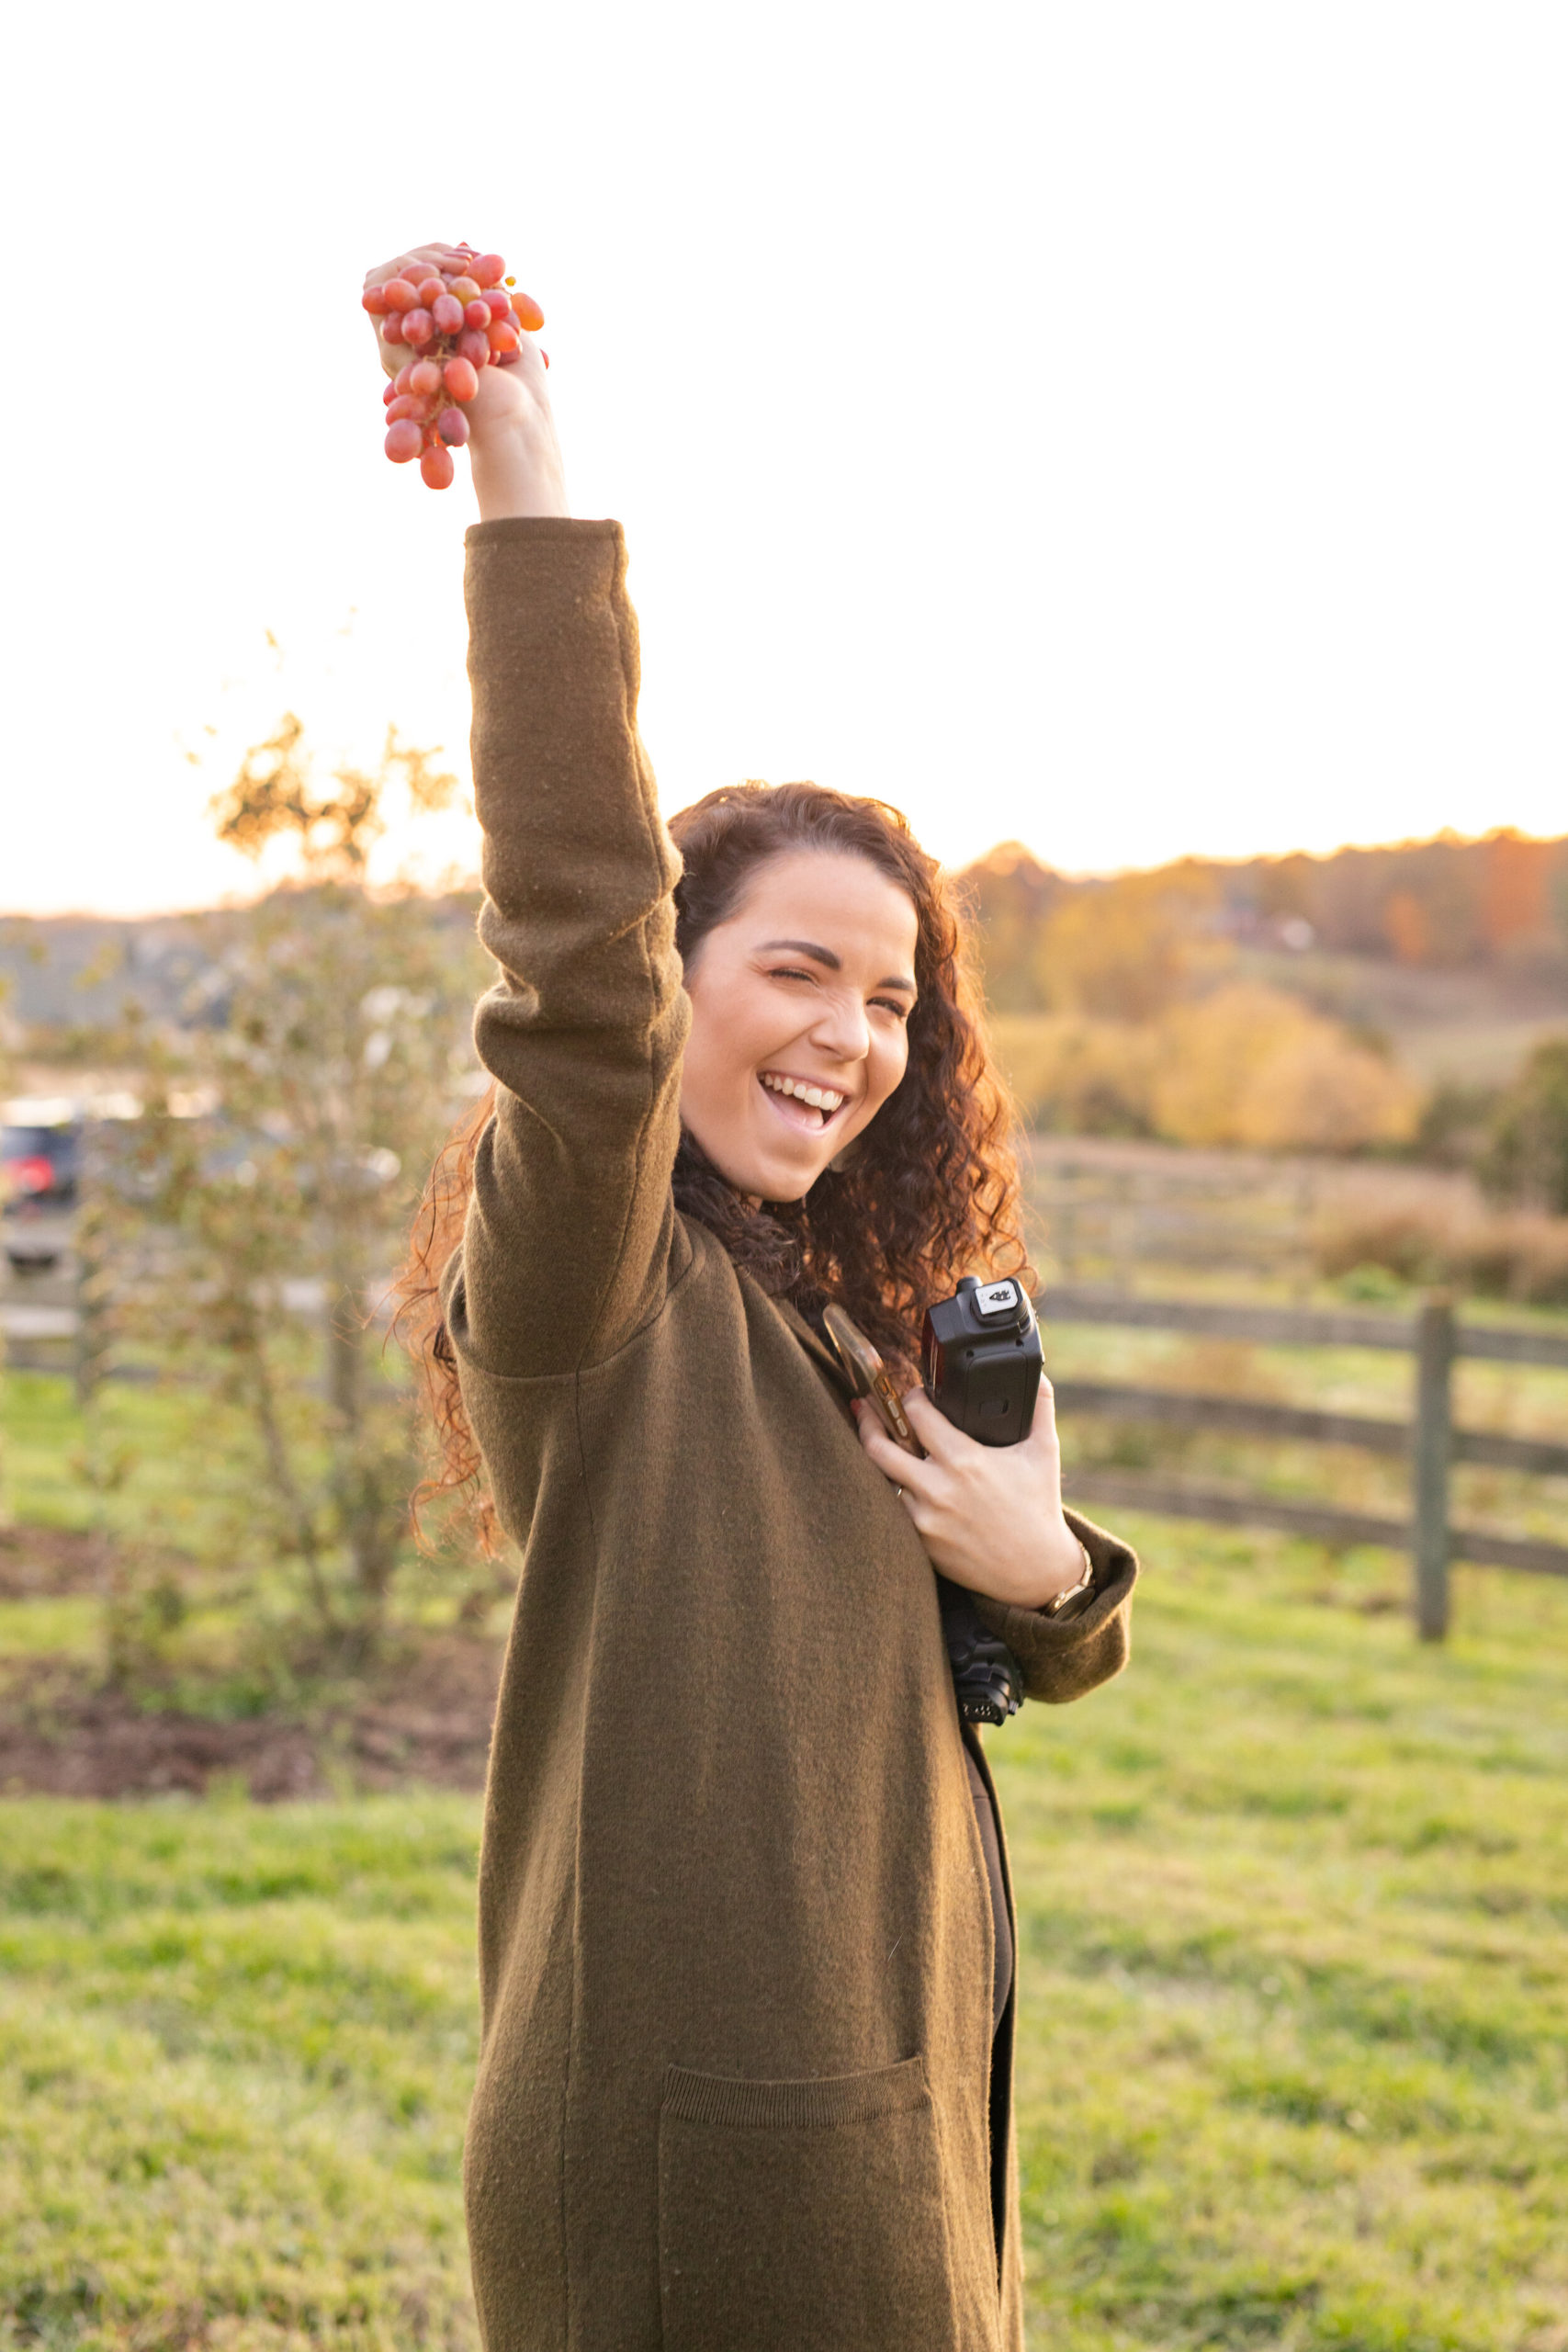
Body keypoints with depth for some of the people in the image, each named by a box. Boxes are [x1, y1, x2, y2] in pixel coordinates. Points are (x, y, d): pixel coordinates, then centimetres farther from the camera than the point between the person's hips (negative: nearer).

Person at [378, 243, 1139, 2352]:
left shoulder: (845, 1305, 10)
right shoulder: (586, 1278, -15)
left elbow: (998, 1657, 17)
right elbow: (582, 980, -35)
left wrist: (1044, 1573, -7)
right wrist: (532, 506, -39)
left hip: (903, 2090, 8)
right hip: (707, 2151, -8)